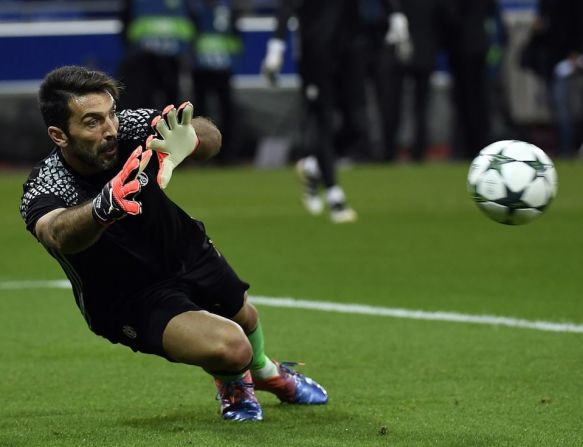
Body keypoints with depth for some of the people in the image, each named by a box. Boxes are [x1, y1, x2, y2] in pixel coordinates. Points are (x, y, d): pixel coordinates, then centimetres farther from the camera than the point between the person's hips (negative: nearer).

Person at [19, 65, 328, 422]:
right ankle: (233, 383, 17)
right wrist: (105, 206, -79)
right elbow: (60, 235, -57)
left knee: (245, 318, 28)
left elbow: (212, 138, -32)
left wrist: (191, 140, -57)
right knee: (231, 348, -23)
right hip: (129, 300, -5)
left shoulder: (130, 127, -24)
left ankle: (266, 372, 66)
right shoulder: (43, 194, -34)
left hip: (186, 250, 5)